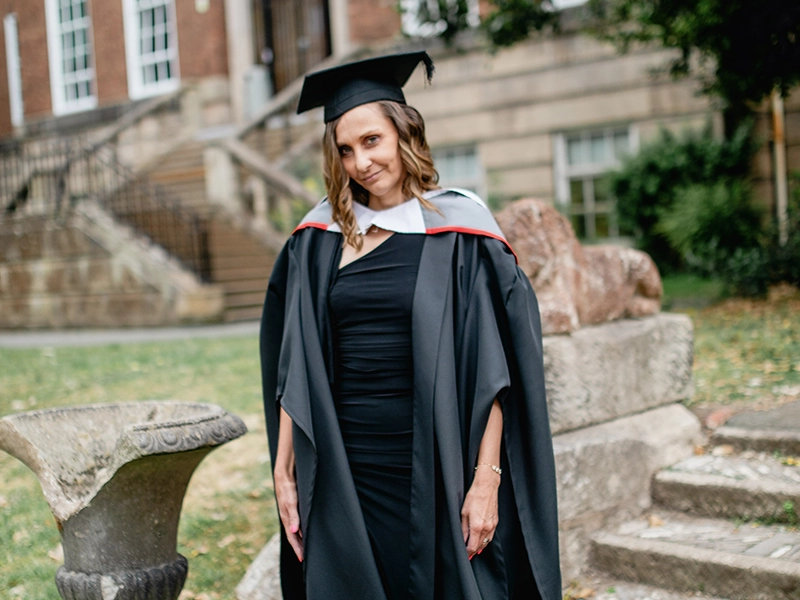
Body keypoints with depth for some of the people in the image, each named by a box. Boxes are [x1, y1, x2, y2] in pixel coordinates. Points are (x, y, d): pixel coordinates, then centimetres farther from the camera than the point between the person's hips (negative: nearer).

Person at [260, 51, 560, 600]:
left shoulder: (459, 229, -4)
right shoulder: (320, 238, 6)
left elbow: (491, 372, -7)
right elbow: (294, 370, 6)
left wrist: (486, 479, -12)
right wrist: (284, 472, 2)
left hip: (438, 472, -2)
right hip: (344, 475, 3)